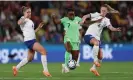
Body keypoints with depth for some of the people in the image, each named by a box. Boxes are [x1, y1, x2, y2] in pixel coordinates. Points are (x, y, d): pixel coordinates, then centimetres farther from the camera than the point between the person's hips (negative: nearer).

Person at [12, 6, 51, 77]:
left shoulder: (29, 21, 20)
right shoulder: (24, 19, -6)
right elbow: (19, 23, -30)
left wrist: (39, 27, 17)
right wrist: (25, 17, -27)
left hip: (32, 40, 10)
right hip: (29, 40, -10)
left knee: (30, 58, 15)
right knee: (43, 51, -17)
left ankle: (16, 68, 26)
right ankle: (45, 70, -15)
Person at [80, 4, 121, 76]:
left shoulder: (106, 20, 8)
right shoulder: (96, 15, -2)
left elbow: (111, 28, -8)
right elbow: (86, 16, -14)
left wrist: (116, 29, -30)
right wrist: (83, 21, -36)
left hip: (97, 38, 6)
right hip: (89, 35, -6)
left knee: (100, 56, 2)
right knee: (96, 42, -39)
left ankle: (94, 68, 24)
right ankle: (95, 60, -32)